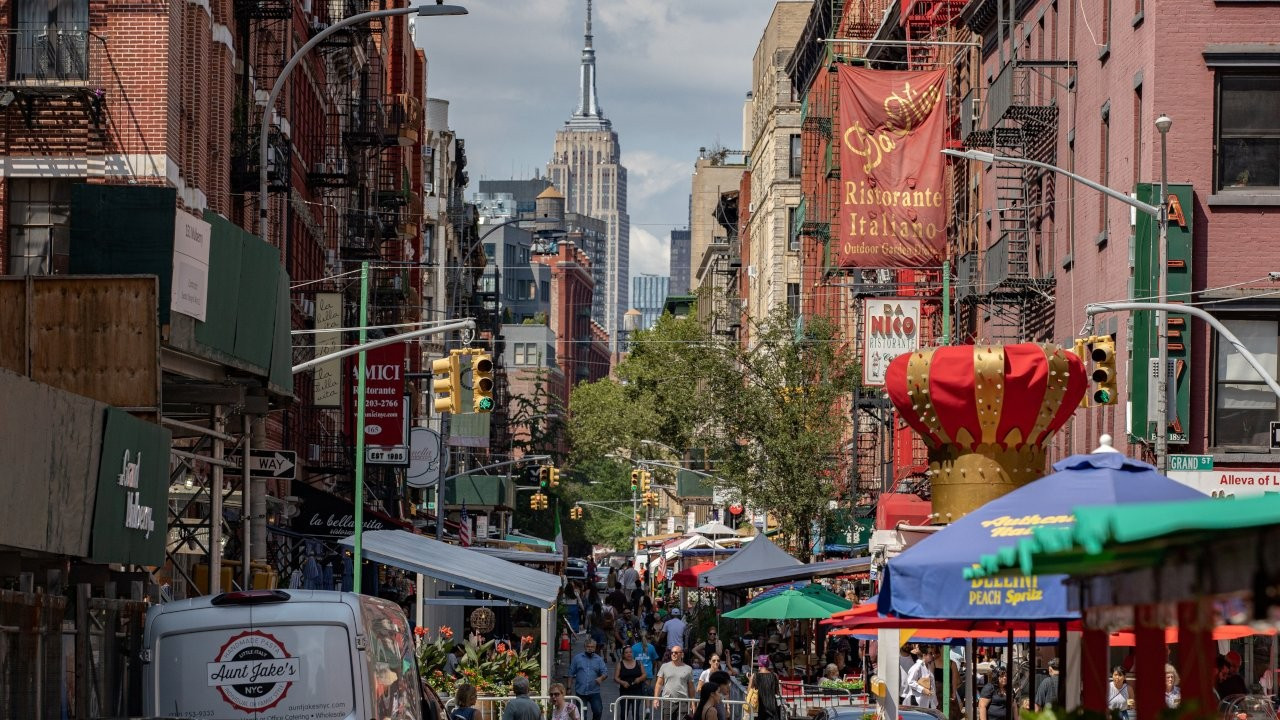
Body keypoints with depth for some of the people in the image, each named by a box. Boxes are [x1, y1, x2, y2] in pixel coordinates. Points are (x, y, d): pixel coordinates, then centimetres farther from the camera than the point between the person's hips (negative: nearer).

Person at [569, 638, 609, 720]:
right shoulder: (577, 658, 7)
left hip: (594, 692, 0)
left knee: (598, 711, -11)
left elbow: (605, 672, 1)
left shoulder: (599, 659, 8)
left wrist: (601, 678, -23)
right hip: (580, 691, 0)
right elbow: (571, 674, 8)